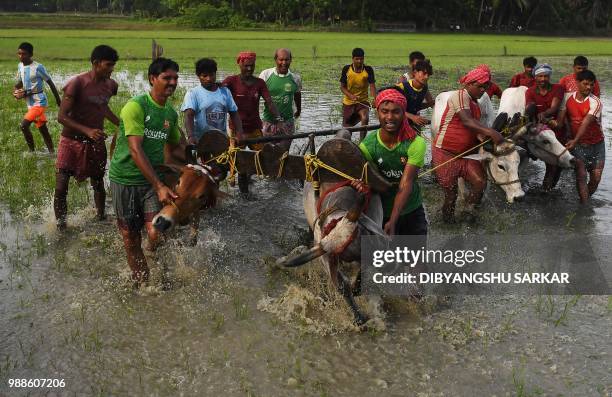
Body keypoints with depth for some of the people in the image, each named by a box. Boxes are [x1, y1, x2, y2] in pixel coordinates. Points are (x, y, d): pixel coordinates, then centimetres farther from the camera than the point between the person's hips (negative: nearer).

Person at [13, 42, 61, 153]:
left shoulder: (38, 67, -16)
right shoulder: (20, 66, 5)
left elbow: (50, 83, -9)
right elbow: (19, 82, 18)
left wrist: (58, 100, -5)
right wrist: (16, 91, -4)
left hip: (39, 102, -7)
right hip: (30, 103, 7)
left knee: (23, 125, -18)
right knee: (42, 129, 12)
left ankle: (31, 151, -5)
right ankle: (51, 152, 20)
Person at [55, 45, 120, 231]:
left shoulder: (111, 85, 1)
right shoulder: (77, 83, -18)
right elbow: (62, 116, -19)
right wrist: (87, 130, -31)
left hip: (96, 142, 5)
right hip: (71, 141, -5)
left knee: (98, 185, 17)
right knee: (61, 189, -7)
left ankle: (101, 219, 37)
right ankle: (61, 227, 7)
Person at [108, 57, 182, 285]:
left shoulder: (171, 114, 7)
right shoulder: (135, 106, -14)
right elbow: (135, 149, -22)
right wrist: (159, 186, -27)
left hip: (153, 177, 4)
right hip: (125, 179, -4)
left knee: (157, 233, -16)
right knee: (130, 238, 4)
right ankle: (141, 282, 24)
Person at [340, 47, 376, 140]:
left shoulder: (368, 70, -9)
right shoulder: (346, 69, -7)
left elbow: (372, 86, -17)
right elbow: (342, 87, -2)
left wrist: (374, 99, -36)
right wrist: (350, 95, -22)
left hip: (363, 101, -1)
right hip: (348, 102, 1)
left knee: (365, 118, -31)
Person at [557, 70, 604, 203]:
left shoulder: (595, 102, -15)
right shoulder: (569, 98, -2)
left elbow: (586, 123, -27)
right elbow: (562, 117, 3)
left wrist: (575, 141, -39)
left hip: (596, 144, -1)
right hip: (578, 144, 1)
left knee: (596, 177, 0)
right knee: (581, 175, -10)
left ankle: (586, 199, 22)